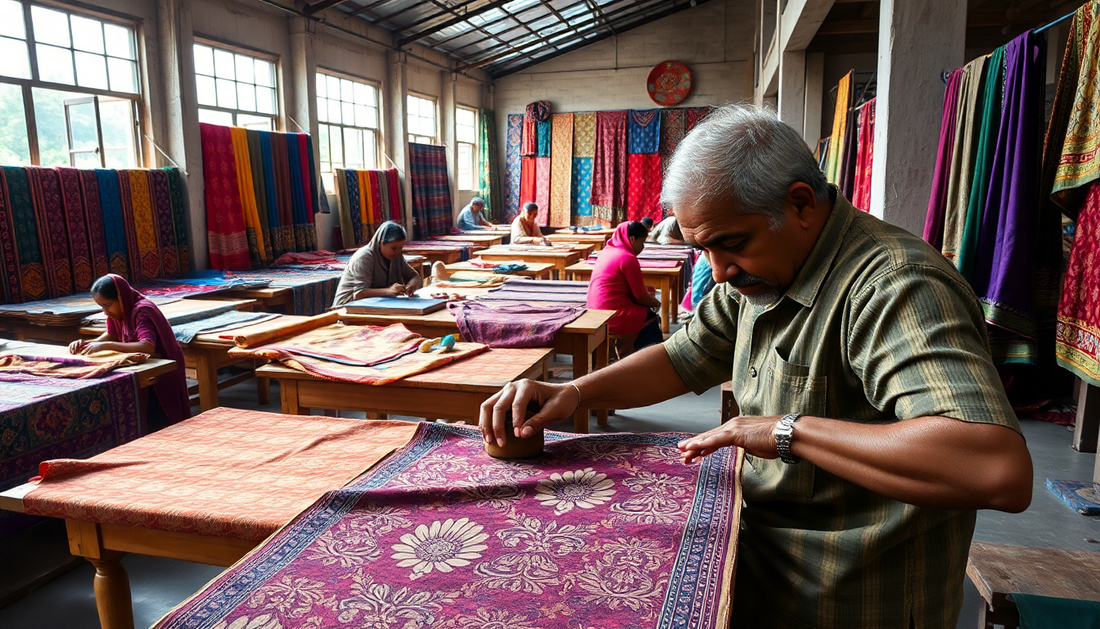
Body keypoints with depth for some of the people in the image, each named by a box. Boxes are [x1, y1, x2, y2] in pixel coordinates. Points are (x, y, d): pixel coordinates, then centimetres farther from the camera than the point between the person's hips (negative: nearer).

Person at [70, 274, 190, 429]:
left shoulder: (142, 311, -22)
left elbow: (148, 347, -37)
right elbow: (111, 335, 16)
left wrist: (106, 346, -35)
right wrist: (85, 343, -4)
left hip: (163, 372, -8)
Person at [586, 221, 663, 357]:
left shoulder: (607, 251, 12)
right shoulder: (628, 258, -15)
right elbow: (640, 296, -11)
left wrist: (649, 298, 16)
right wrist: (655, 302, 9)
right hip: (615, 317, -9)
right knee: (652, 319, 11)